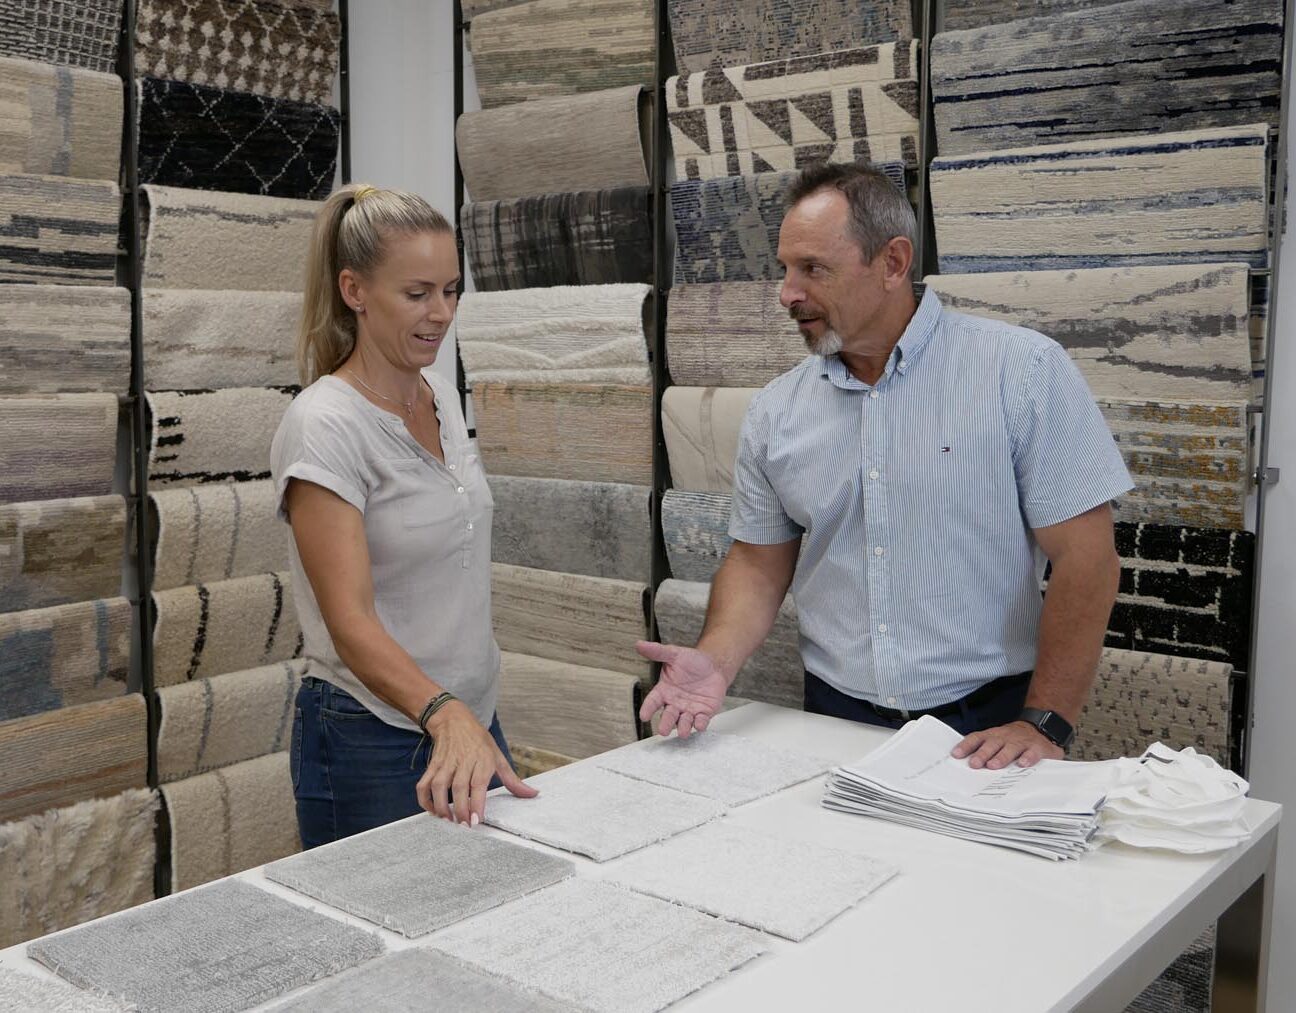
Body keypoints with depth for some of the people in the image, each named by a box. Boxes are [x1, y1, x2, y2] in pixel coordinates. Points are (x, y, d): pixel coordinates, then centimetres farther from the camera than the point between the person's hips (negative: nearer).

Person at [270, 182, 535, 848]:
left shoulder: (442, 399, 5)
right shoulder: (324, 427, -19)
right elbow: (350, 620, -26)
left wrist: (472, 718, 15)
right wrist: (444, 714, -41)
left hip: (472, 719, 7)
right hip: (374, 742, -7)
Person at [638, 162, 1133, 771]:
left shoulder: (1024, 370, -6)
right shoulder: (775, 412, 6)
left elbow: (1084, 555, -8)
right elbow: (759, 561, 12)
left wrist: (1044, 723, -12)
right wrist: (715, 661, -7)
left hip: (987, 726, -2)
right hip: (836, 716, 3)